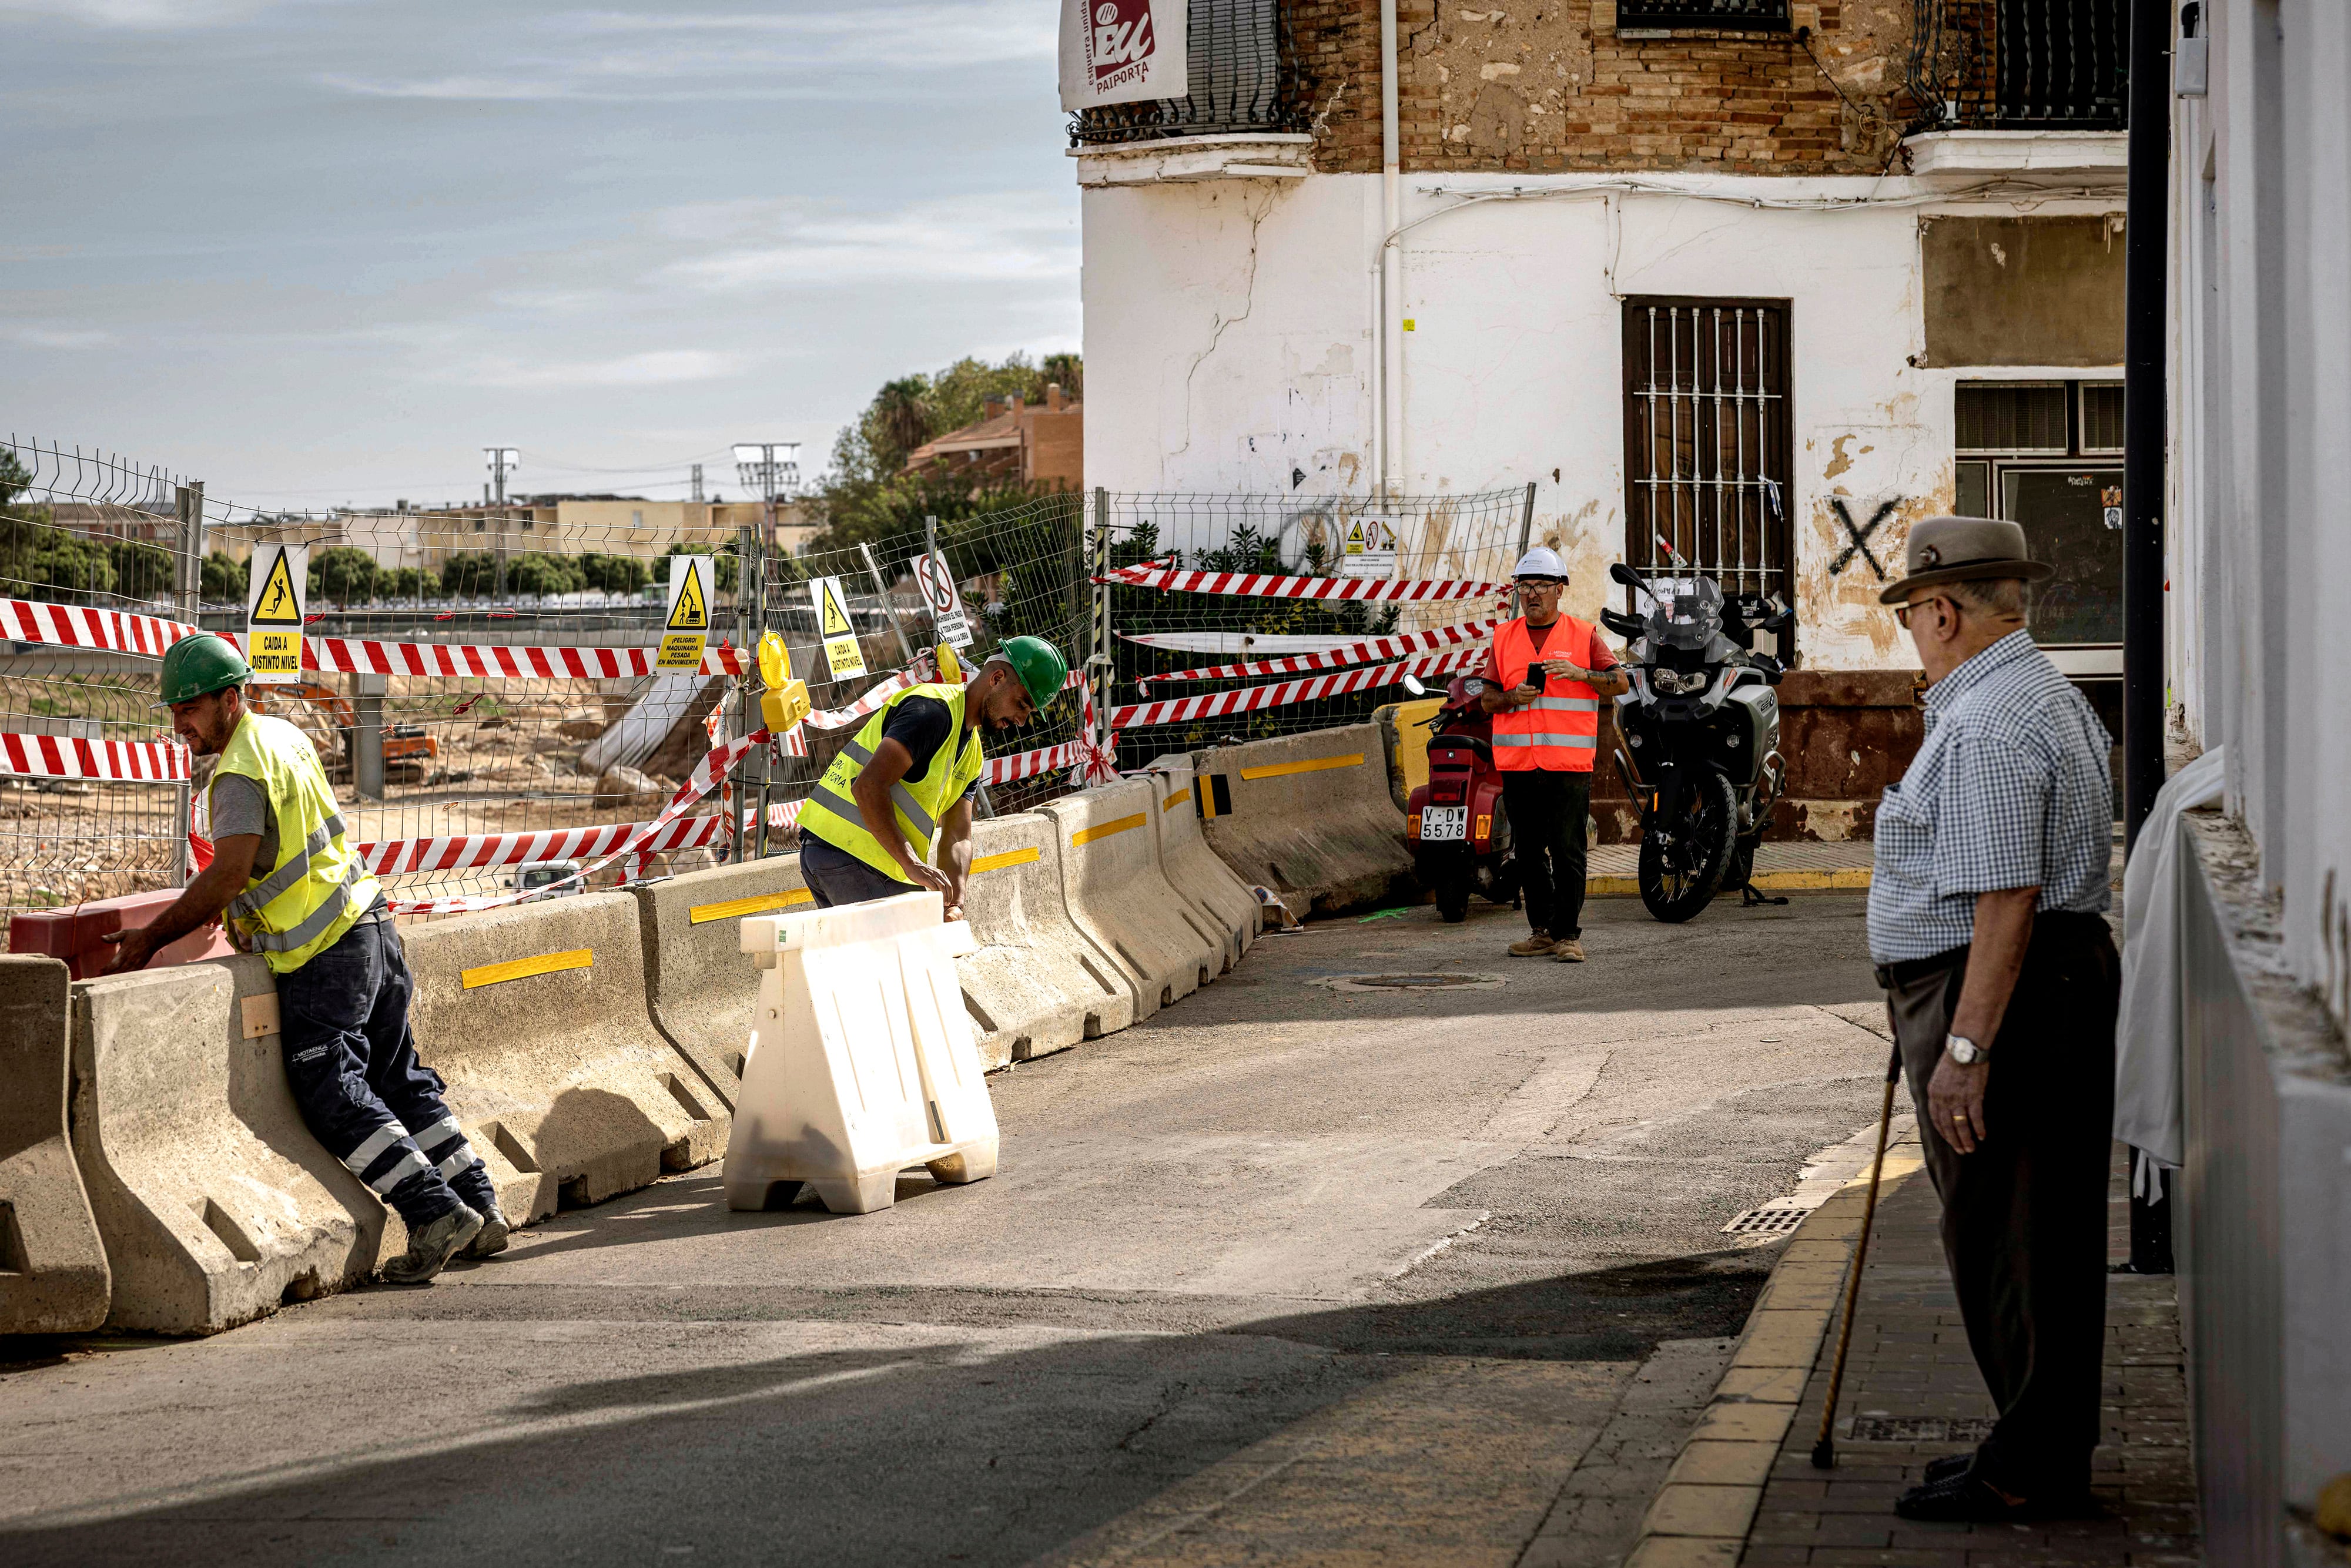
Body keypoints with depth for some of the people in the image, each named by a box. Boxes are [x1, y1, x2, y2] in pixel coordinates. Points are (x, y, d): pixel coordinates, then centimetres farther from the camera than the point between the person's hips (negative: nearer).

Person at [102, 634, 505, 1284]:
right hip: (370, 925, 10)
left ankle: (437, 1215, -13)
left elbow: (229, 874, -23)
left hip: (323, 957, -10)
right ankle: (482, 1210, 15)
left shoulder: (241, 770, -16)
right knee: (403, 1082, 14)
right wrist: (243, 909, 19)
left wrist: (151, 938, -18)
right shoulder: (288, 736, 13)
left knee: (336, 1100, -8)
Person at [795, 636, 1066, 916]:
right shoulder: (935, 709, -13)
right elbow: (868, 786, -23)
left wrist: (955, 907, -6)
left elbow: (958, 838, 13)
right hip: (853, 853, -11)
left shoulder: (971, 751, 19)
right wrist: (913, 864, -27)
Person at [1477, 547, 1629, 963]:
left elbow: (1620, 683, 0)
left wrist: (1580, 673, -16)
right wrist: (1513, 698, -8)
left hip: (1569, 762, -4)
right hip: (1517, 763, 4)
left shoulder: (1583, 636, 6)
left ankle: (1569, 934, -2)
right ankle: (1543, 931, 15)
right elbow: (1488, 699, 13)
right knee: (1529, 850, 7)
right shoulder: (1504, 638, 14)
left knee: (1567, 851, -6)